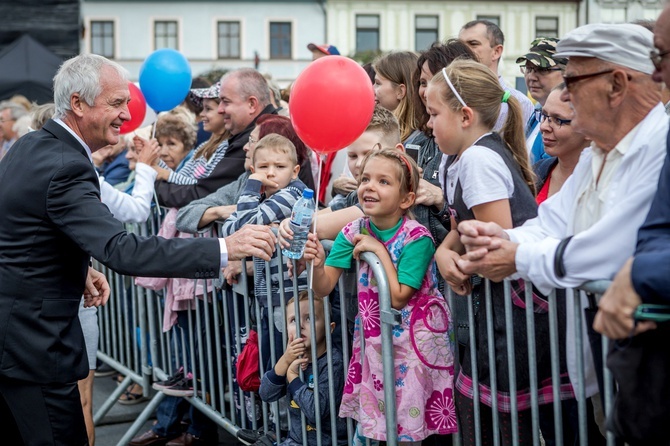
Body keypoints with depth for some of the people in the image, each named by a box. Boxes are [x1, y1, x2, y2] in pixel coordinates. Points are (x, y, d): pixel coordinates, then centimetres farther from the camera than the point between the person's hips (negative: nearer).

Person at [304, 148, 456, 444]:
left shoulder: (416, 239, -19)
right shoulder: (355, 232, -4)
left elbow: (397, 299, -22)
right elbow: (324, 288, -7)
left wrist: (379, 251, -23)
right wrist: (317, 265, -27)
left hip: (412, 339, -4)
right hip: (374, 337, 5)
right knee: (374, 415, 11)